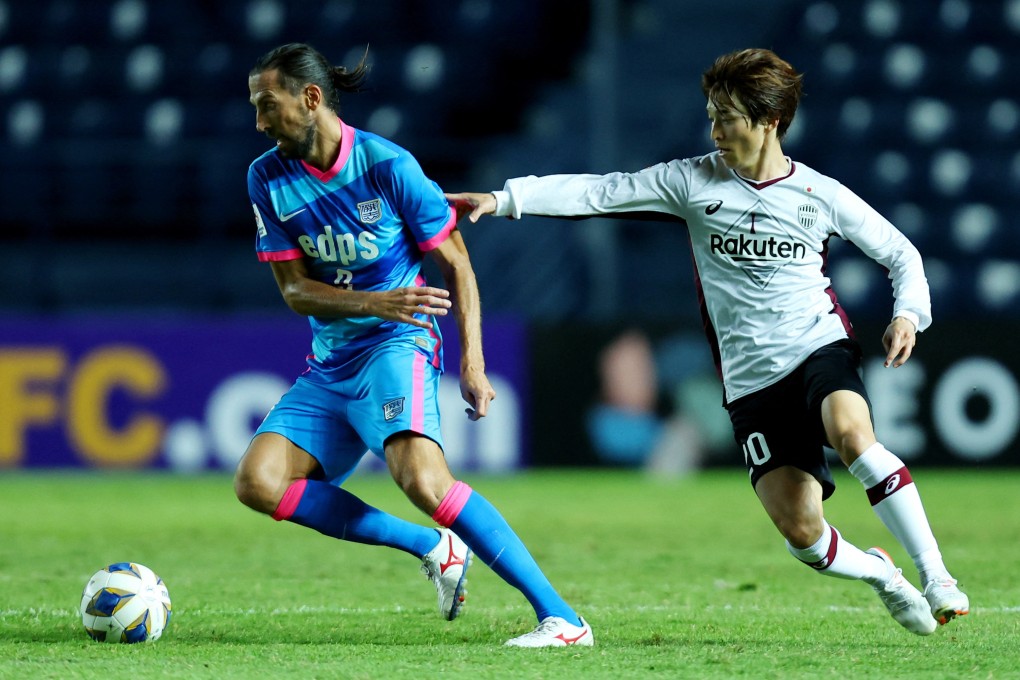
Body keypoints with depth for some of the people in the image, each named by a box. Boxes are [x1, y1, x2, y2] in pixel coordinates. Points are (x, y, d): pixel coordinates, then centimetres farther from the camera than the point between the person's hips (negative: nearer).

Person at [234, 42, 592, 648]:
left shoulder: (387, 165, -12)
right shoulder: (268, 177, 1)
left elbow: (456, 266, -4)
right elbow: (295, 290, -1)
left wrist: (473, 363, -10)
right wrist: (375, 303, -19)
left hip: (397, 347, -7)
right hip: (329, 364, 7)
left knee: (422, 478, -30)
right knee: (257, 480, -10)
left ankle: (563, 619, -29)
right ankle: (434, 547, -3)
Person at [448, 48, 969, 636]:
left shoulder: (820, 195, 4)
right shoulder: (694, 182, 6)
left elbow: (901, 252, 13)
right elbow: (601, 192, 3)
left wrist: (909, 314, -5)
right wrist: (504, 199, -5)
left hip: (821, 349, -2)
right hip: (751, 382, 2)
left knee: (850, 432, -36)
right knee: (800, 530, -12)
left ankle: (935, 575, -26)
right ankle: (878, 573, 20)